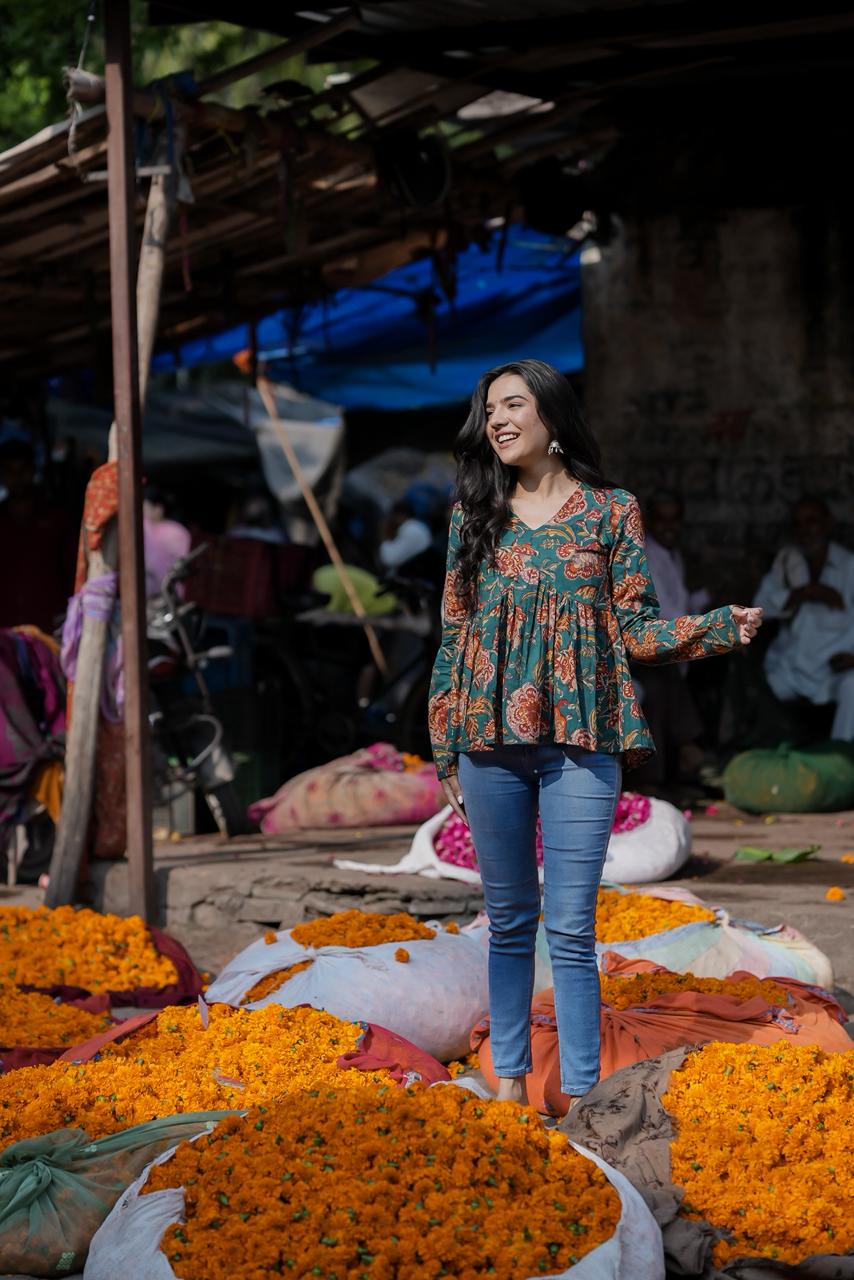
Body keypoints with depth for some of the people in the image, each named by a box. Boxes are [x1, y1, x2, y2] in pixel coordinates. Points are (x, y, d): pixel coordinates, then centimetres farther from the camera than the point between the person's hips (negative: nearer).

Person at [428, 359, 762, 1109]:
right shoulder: (474, 515, 10)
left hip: (580, 744, -2)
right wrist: (446, 754, 9)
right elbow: (453, 634, 11)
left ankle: (579, 1094, 0)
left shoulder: (612, 512, 5)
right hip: (490, 744, 2)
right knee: (509, 922, 8)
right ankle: (509, 1076, 18)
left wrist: (720, 627, -13)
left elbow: (636, 629, 4)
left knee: (571, 930, -4)